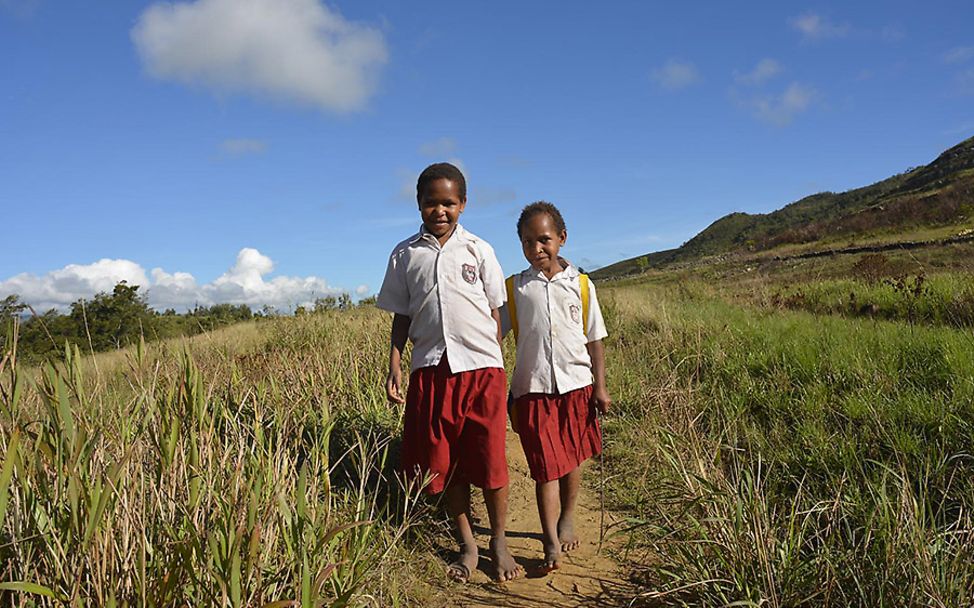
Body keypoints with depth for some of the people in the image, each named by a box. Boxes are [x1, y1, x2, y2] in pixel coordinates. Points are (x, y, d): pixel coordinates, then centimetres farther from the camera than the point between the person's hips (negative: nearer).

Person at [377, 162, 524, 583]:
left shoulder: (478, 250, 4)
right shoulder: (405, 255, 6)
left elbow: (495, 311, 7)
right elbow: (401, 317, 10)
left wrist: (499, 367, 4)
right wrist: (394, 368, 2)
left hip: (482, 367, -1)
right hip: (431, 370, 2)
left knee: (490, 459, 2)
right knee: (446, 463, 8)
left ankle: (499, 543, 22)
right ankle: (466, 545, 25)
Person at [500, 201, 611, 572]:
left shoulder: (581, 285, 3)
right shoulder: (513, 288, 1)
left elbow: (594, 342, 6)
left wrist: (600, 387, 3)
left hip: (576, 385, 2)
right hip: (533, 389, -1)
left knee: (573, 459, 14)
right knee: (546, 465, -2)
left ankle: (567, 519, 35)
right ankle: (551, 543, 4)